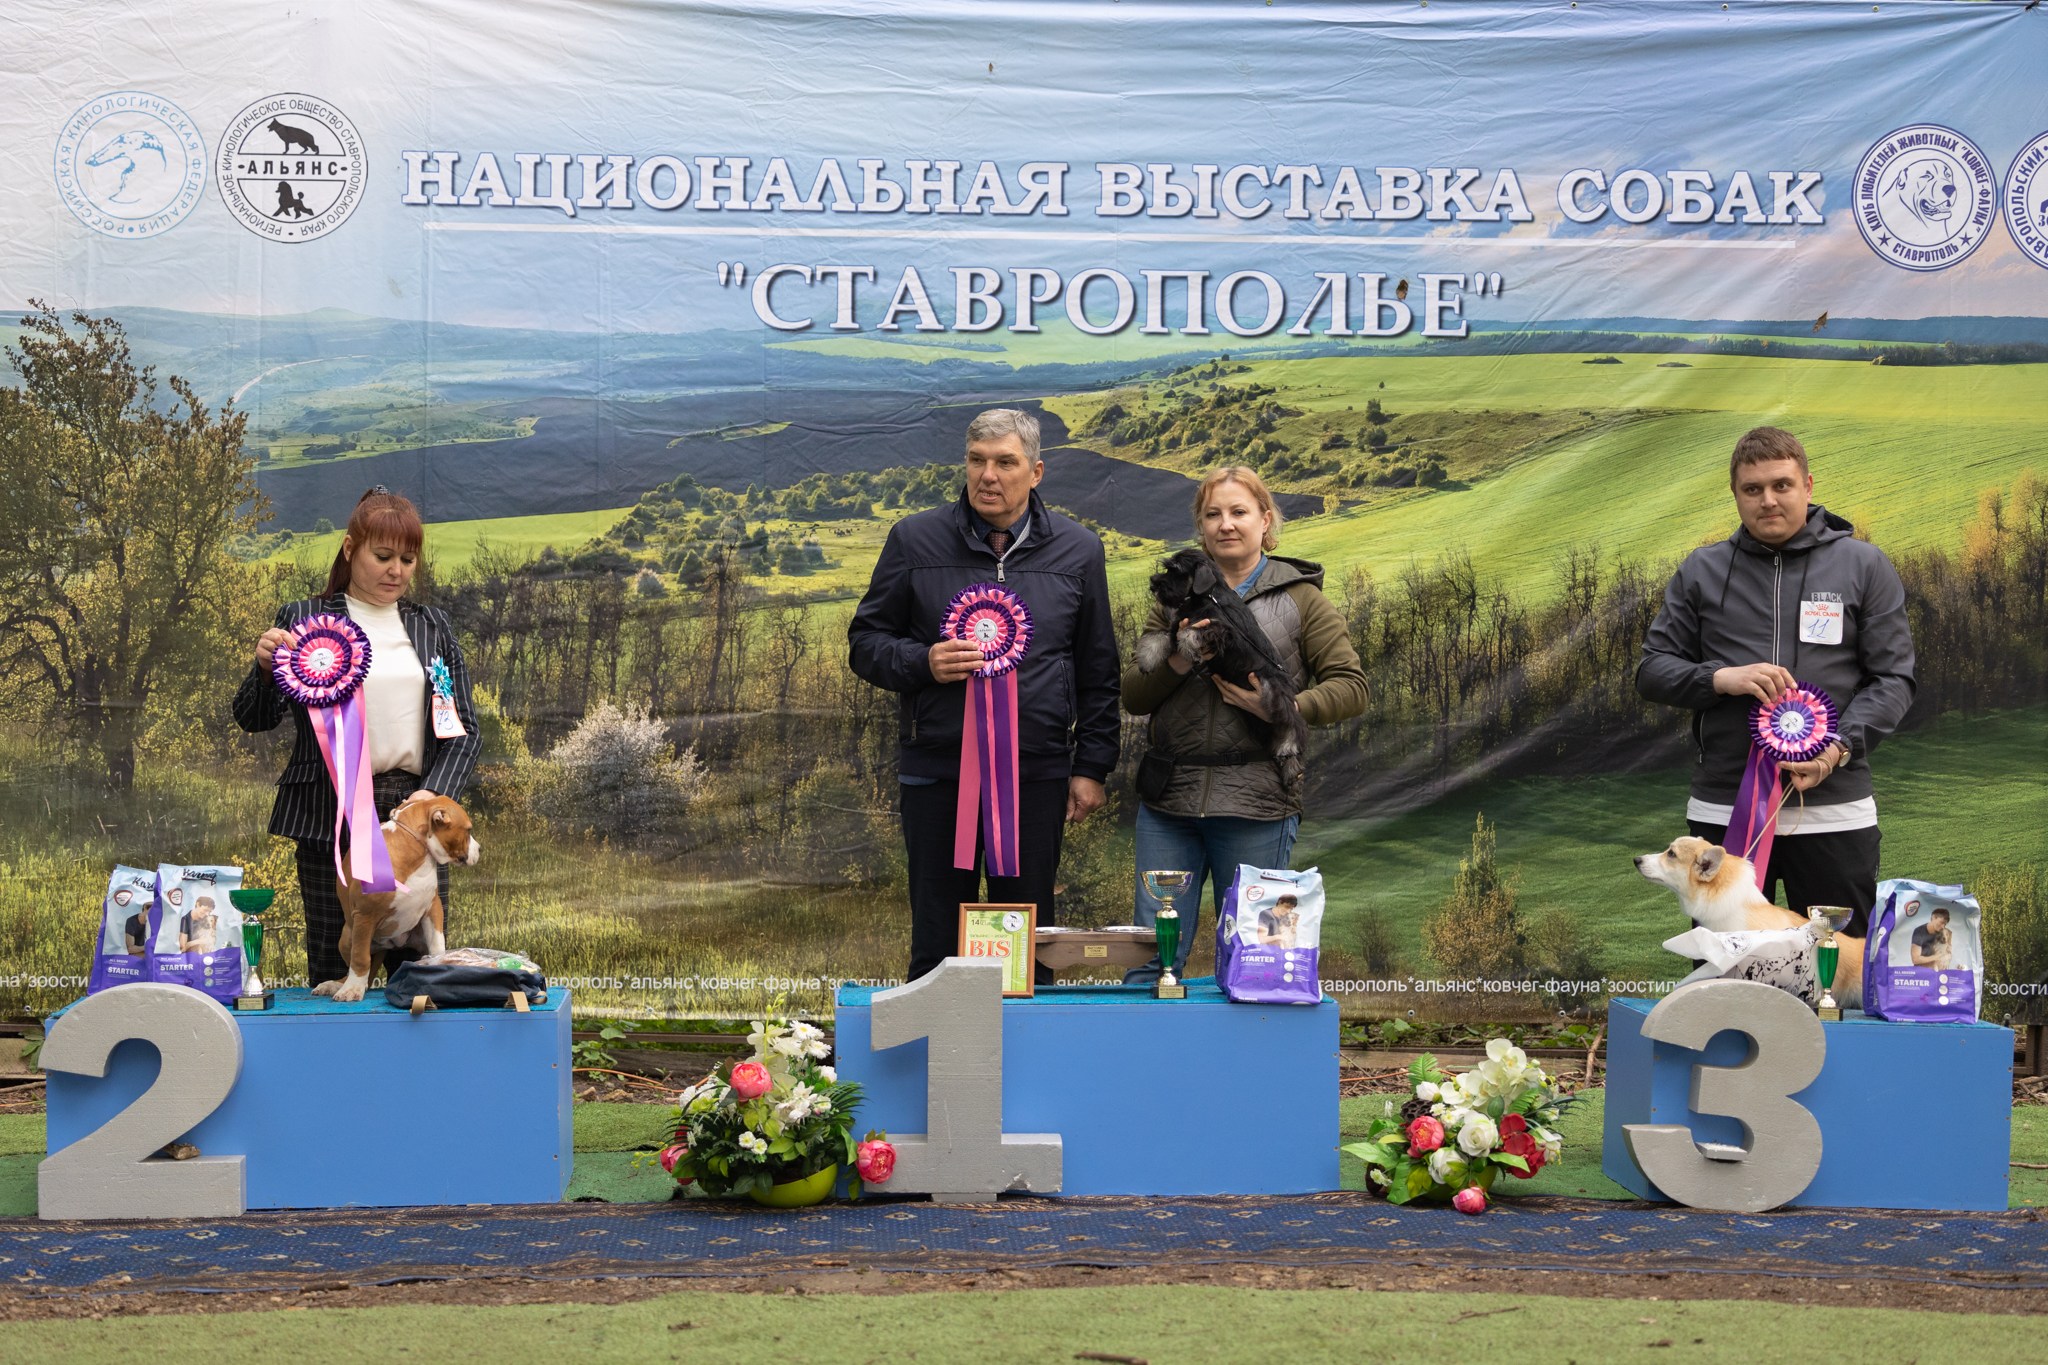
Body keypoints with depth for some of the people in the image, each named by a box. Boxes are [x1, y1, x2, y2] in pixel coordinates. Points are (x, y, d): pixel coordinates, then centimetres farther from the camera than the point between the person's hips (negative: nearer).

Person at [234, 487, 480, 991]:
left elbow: (464, 728, 11)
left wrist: (436, 793, -7)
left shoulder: (432, 627, 15)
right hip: (329, 816, -2)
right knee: (332, 965, 0)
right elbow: (254, 720, 4)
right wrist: (265, 666, -16)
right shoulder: (303, 620, 6)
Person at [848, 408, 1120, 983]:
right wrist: (922, 663, -13)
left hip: (1037, 775, 1)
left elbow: (1098, 671, 10)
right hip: (935, 769, 0)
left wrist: (1091, 767, 5)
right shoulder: (915, 540, 3)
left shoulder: (1077, 550, 6)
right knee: (937, 937, 5)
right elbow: (865, 642, 7)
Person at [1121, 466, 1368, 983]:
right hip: (1169, 802, 3)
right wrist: (1177, 663, -9)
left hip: (1256, 804, -2)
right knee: (1151, 962, 2)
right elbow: (1132, 696, 11)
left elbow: (1350, 687, -1)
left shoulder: (1300, 598, 6)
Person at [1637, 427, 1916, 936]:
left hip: (1833, 810, -1)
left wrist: (1839, 750, -16)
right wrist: (1720, 678, -12)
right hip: (1721, 811, 2)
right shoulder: (1702, 570, 10)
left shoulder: (1864, 566, 5)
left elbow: (1892, 679, 1)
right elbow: (1652, 670, 9)